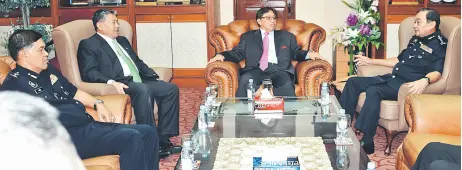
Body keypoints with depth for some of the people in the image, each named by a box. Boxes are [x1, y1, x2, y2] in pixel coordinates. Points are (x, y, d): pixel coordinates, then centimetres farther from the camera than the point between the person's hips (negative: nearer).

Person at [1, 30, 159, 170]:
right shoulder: (14, 83, -7)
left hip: (88, 124, 10)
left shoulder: (48, 70, 21)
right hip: (68, 136, -10)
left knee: (148, 132, 0)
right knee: (131, 138, -27)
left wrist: (97, 104, 14)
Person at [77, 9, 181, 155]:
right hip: (121, 85, -8)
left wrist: (155, 77, 12)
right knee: (143, 90, -36)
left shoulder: (122, 40, 27)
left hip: (140, 81, 8)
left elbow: (138, 62, 29)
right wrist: (112, 82, -27)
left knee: (171, 88, -11)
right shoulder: (89, 45, 2)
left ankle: (163, 139, -12)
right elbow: (88, 73, -11)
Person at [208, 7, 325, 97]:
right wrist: (222, 55, -3)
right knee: (245, 80, -35)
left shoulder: (286, 36, 26)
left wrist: (308, 54, 0)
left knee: (286, 82, -35)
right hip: (255, 70, 0)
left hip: (278, 70, 0)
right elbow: (238, 53, 16)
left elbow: (296, 53, 22)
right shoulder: (248, 36, 23)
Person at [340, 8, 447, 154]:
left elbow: (436, 72, -19)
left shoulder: (439, 45, -7)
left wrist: (425, 80, -42)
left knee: (373, 91, -34)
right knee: (353, 82, -1)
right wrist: (371, 61, 34)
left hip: (407, 86, -9)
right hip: (391, 78, 9)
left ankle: (366, 143, -32)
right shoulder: (415, 40, 20)